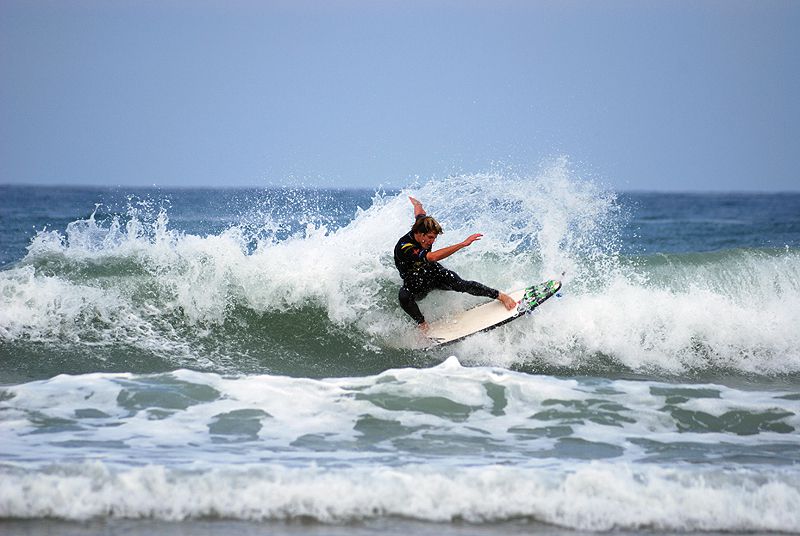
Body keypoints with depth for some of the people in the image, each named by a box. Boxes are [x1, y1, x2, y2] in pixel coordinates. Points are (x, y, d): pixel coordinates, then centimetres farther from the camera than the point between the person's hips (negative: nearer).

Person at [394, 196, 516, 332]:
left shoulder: (421, 226, -18)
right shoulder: (403, 248, -39)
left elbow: (420, 212, 8)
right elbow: (433, 257, -53)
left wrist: (416, 204, 35)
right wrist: (463, 244, -56)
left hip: (433, 272, 5)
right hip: (415, 284, -4)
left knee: (460, 285, -20)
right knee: (404, 296, -36)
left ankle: (502, 296, -15)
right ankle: (422, 324, -15)